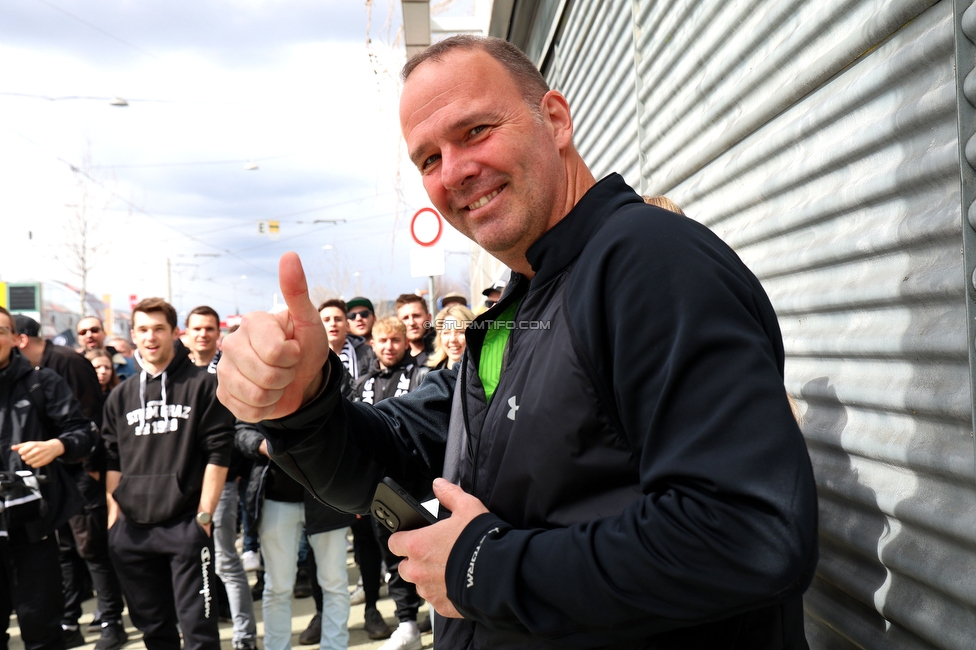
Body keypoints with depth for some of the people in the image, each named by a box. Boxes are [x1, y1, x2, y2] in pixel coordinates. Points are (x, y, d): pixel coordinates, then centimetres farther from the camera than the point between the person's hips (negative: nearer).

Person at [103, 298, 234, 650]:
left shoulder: (203, 385, -1)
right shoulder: (120, 396, 12)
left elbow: (218, 455, -4)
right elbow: (113, 462, 15)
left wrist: (204, 516, -9)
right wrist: (113, 516, 6)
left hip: (186, 525, -4)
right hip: (132, 529, 5)